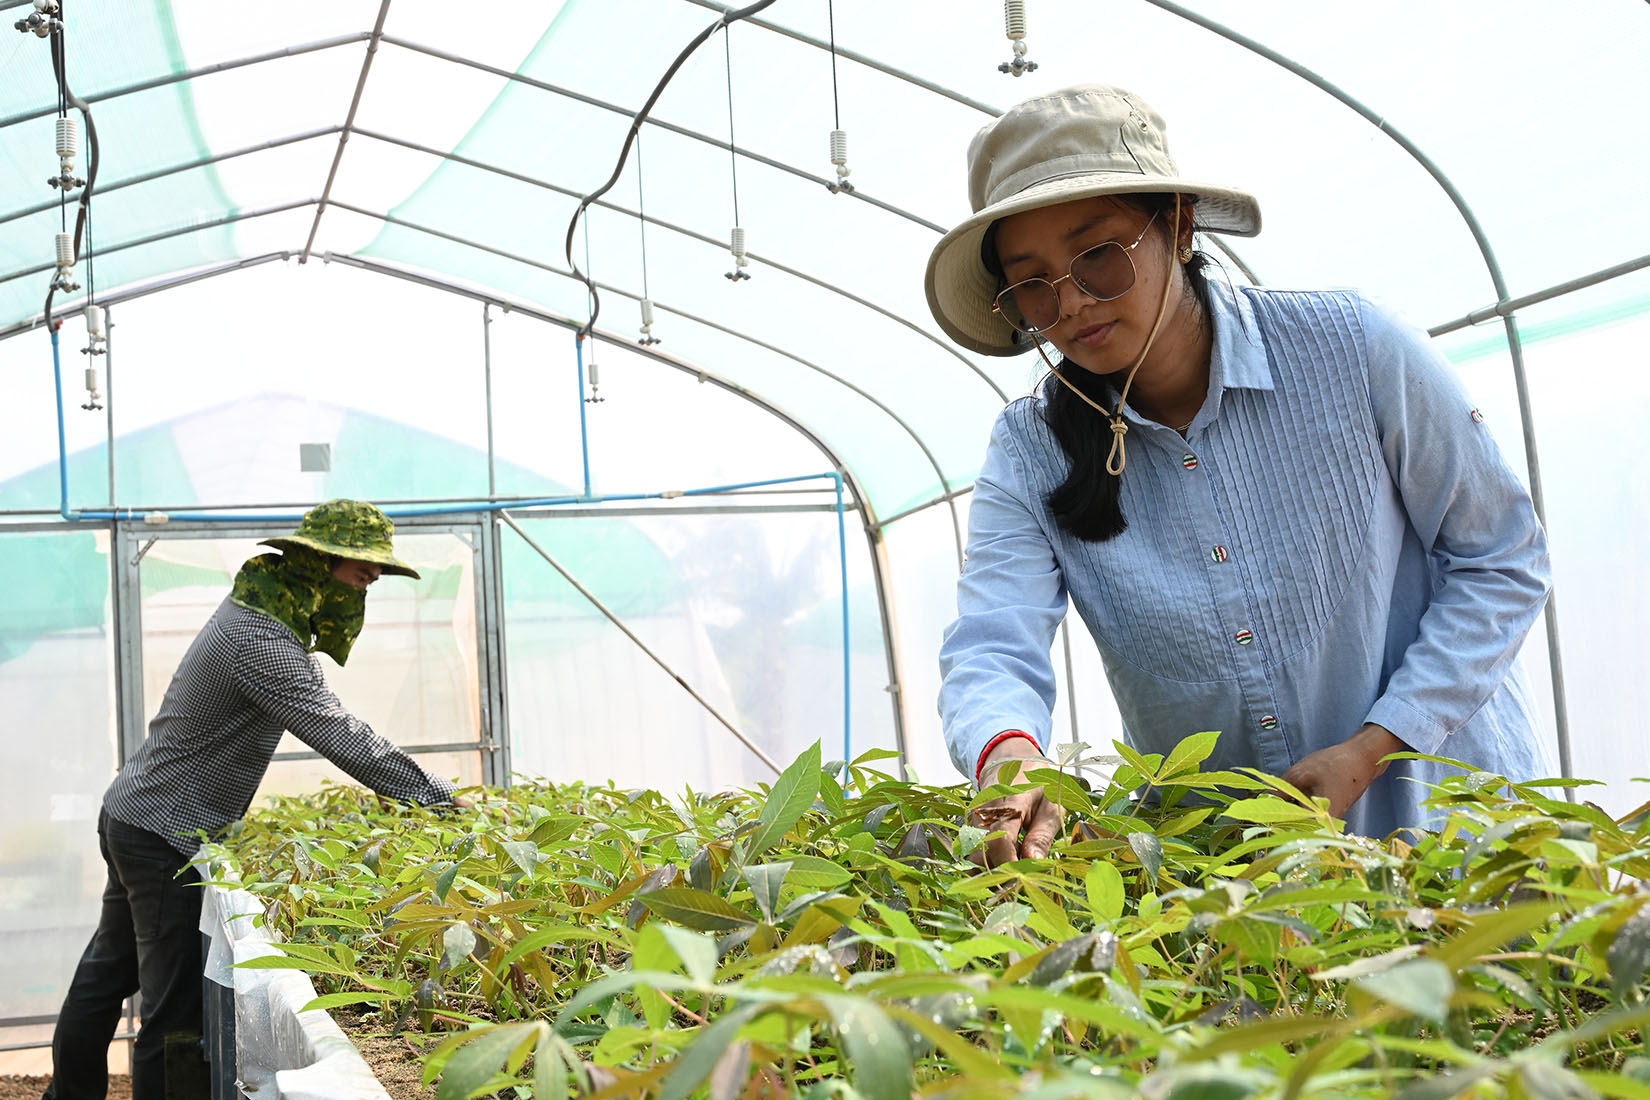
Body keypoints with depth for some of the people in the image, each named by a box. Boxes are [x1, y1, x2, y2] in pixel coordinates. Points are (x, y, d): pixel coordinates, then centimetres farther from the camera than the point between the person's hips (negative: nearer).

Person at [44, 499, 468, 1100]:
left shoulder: (255, 609, 6)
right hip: (167, 837, -11)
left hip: (130, 813, 11)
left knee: (109, 970, 24)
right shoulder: (259, 642, -26)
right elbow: (340, 737, -31)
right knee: (176, 1006, -5)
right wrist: (443, 799, -28)